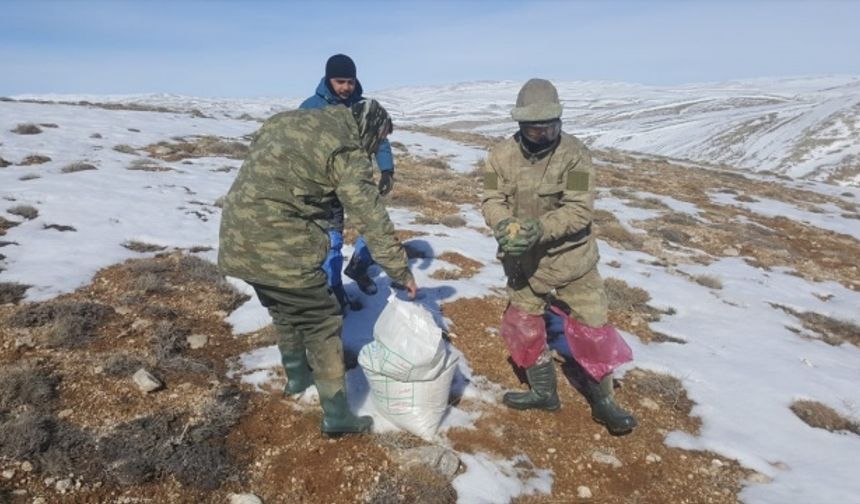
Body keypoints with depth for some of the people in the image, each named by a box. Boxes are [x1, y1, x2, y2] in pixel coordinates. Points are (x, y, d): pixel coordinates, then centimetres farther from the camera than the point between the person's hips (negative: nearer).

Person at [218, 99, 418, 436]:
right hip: (280, 245, -8)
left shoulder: (289, 120, 17)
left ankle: (297, 376, 47)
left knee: (285, 310, 28)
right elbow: (372, 216, -10)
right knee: (322, 323, 4)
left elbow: (257, 167, 21)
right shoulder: (347, 149, -8)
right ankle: (336, 416, 12)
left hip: (238, 237, 9)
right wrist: (401, 270, -3)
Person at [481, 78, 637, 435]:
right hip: (526, 261, 3)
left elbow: (580, 209, -22)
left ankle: (603, 401, 27)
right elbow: (491, 201, -7)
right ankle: (543, 392, 37)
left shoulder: (574, 154, -17)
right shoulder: (502, 155, -7)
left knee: (593, 328, 5)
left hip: (571, 258, -3)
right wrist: (503, 224, -30)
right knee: (521, 327, 14)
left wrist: (540, 228, -37)